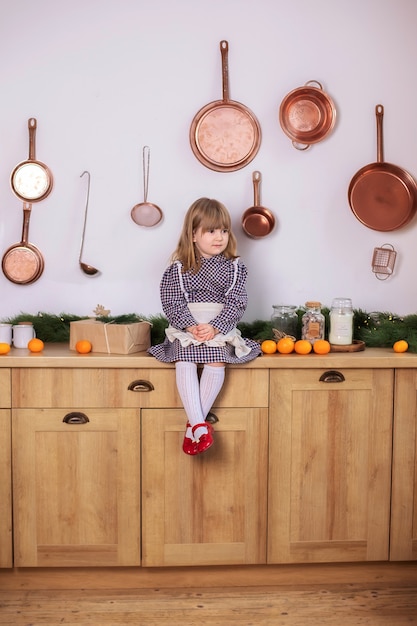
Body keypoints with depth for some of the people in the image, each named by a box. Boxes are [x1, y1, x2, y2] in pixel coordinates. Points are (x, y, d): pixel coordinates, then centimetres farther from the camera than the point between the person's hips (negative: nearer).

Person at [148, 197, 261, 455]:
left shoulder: (235, 267, 5)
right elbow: (172, 302, -3)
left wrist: (214, 327, -18)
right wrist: (191, 326, -19)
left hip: (221, 330, 0)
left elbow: (236, 302, -4)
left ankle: (194, 424, -14)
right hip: (186, 329, 0)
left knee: (216, 362, -26)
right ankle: (200, 425, -25)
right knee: (184, 362, -26)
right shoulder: (178, 268, 4)